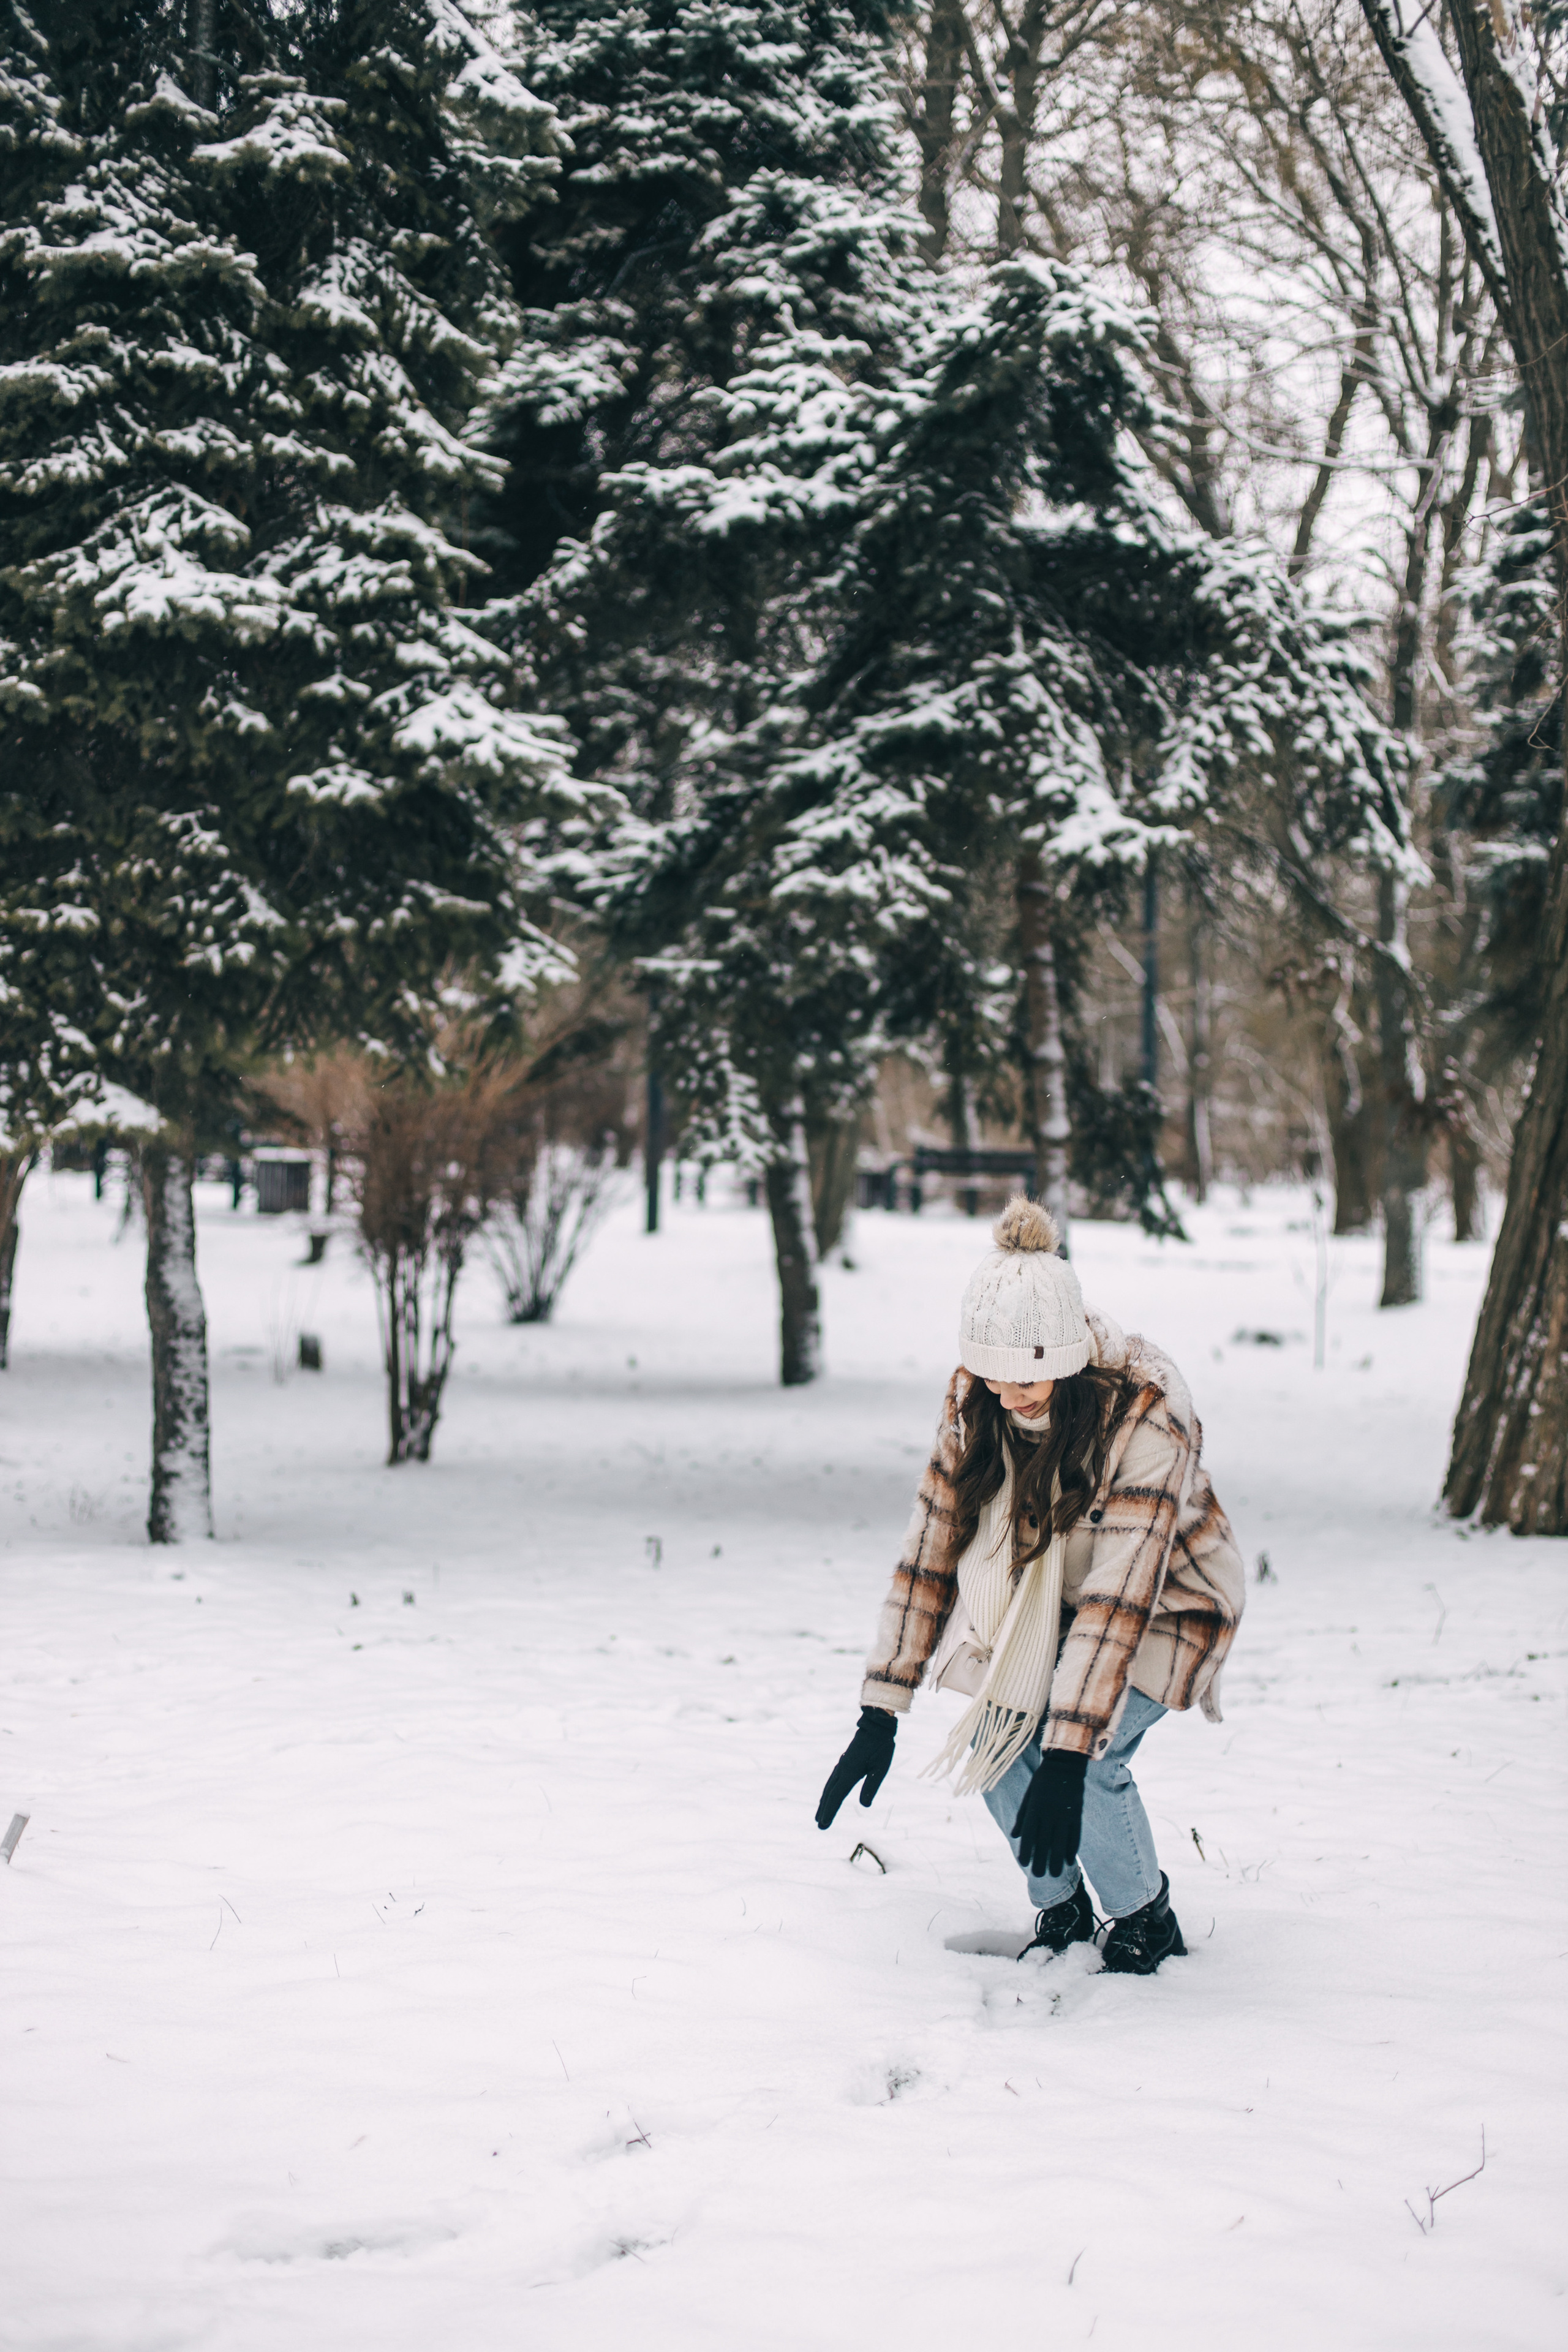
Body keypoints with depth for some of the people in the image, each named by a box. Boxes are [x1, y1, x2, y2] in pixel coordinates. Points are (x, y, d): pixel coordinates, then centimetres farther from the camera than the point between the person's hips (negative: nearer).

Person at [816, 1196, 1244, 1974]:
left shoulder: (1145, 1417, -35)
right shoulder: (972, 1402, -19)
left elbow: (1119, 1599, -38)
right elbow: (931, 1554, -15)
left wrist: (1065, 1759, -42)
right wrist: (879, 1716, -18)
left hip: (1165, 1601, -5)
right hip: (1042, 1600, 5)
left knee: (1086, 1762, -24)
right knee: (996, 1743, -16)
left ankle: (1146, 1922, 4)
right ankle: (1058, 1910, 12)